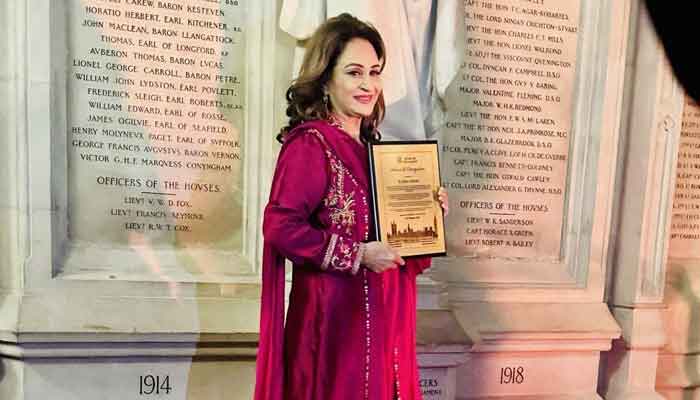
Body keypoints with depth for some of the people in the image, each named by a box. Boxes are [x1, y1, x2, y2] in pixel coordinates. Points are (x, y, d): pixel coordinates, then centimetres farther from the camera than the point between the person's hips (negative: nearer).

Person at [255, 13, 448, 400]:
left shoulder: (371, 145, 9)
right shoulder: (309, 143, -14)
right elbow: (279, 227, -21)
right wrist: (358, 256, -20)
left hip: (383, 310, 8)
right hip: (336, 309, -7)